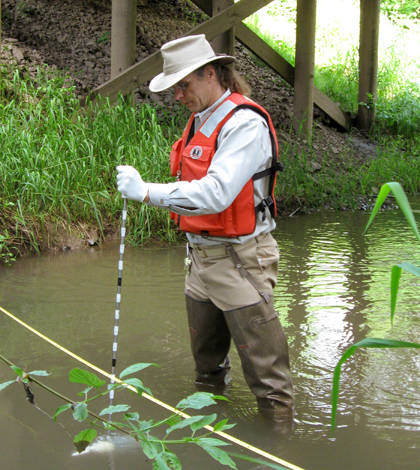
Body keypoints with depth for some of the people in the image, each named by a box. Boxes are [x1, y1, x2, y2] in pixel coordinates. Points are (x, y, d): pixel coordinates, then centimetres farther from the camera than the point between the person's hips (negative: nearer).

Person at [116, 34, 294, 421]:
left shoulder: (245, 123, -18)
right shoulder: (201, 120, 12)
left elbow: (216, 194, -29)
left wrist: (147, 192, -29)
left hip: (239, 259, -9)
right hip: (201, 256, 9)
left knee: (263, 366, -3)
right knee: (206, 357, 21)